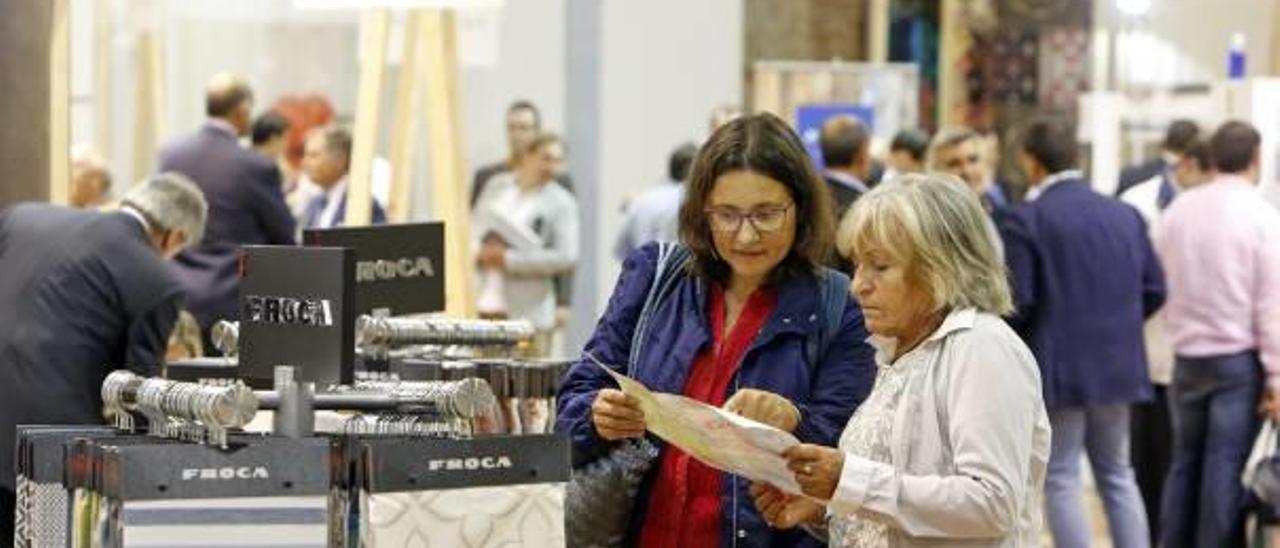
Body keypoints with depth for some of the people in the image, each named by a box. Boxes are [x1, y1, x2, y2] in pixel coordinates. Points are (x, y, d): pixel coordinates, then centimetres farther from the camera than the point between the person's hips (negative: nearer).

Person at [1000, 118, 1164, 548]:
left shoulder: (1026, 220, -12)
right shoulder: (1125, 215, 5)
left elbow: (1017, 303, -15)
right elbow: (1153, 289, 6)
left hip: (1058, 367, -5)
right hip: (1119, 363, 5)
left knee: (1062, 478, 2)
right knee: (1117, 473, 15)